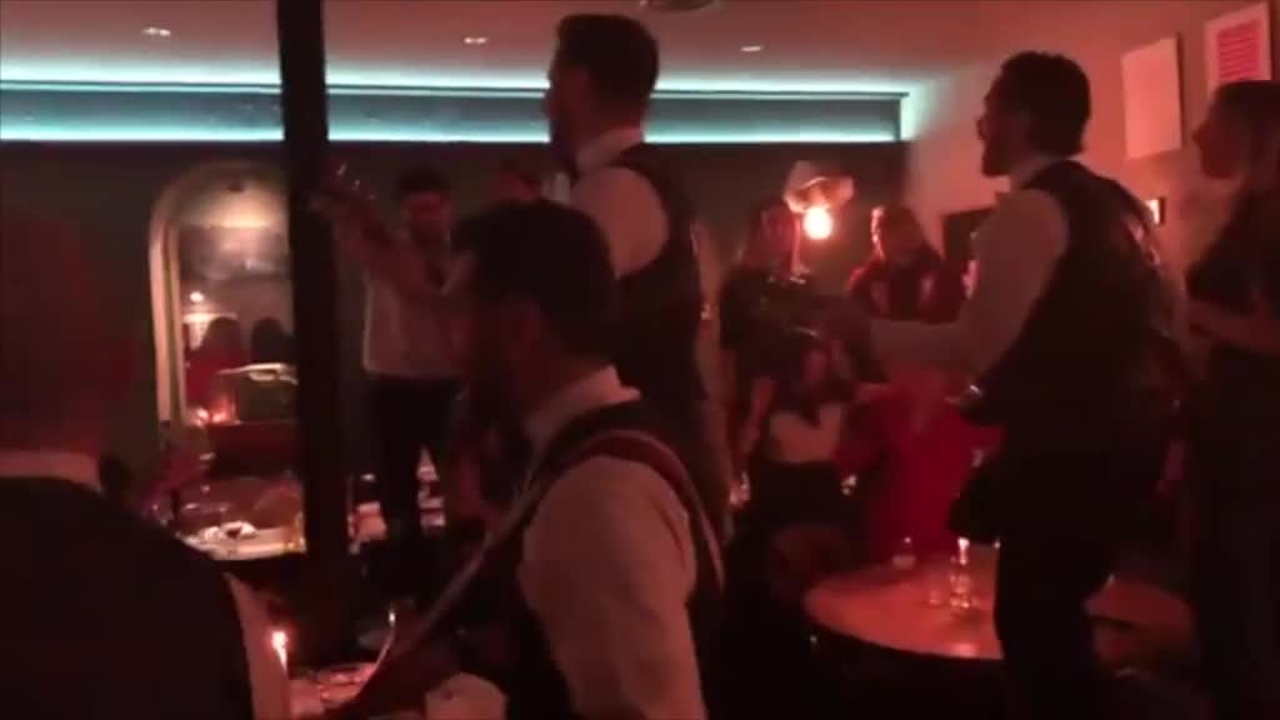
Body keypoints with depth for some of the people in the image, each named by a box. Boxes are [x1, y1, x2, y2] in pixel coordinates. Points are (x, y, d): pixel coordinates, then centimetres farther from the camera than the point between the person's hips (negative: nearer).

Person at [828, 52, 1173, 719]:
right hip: (1122, 429, 10)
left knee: (1031, 614, 3)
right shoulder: (1117, 203, 15)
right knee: (1057, 608, 21)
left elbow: (978, 345, -21)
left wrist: (869, 330, -12)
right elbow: (1160, 319, 20)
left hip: (1062, 441, -10)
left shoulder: (1027, 209, -15)